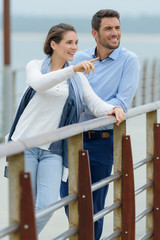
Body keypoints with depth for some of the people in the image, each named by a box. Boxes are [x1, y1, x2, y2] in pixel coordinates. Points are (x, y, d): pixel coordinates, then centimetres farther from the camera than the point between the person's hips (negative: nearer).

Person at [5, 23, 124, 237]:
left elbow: (94, 102, 4)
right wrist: (72, 69, -32)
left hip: (53, 150, 2)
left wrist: (112, 109, -17)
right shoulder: (35, 66, 2)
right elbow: (39, 84, -21)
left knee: (47, 206, -11)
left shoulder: (78, 76, 13)